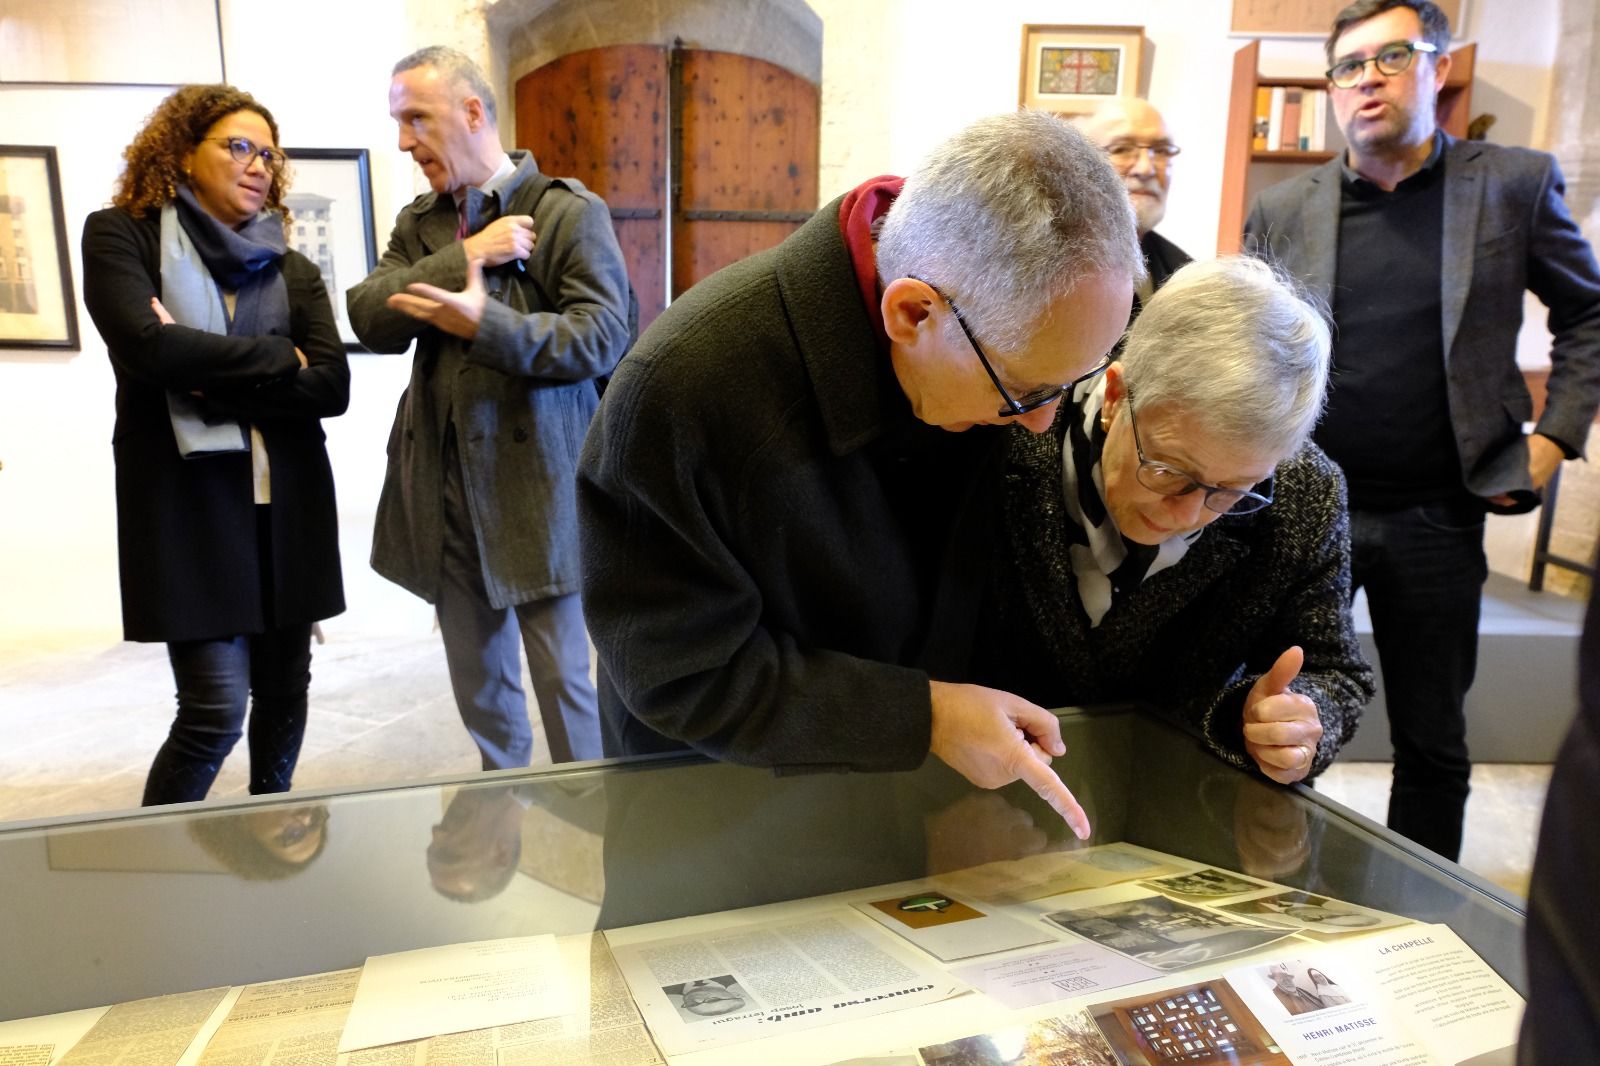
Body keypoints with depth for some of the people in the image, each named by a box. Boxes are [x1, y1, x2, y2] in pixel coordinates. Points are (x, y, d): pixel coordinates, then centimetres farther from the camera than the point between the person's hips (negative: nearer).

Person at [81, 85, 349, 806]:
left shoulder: (293, 271, 12)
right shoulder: (122, 234, 3)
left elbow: (332, 385, -2)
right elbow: (145, 344, -15)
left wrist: (208, 377, -12)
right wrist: (276, 358, -7)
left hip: (289, 502, 4)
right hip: (187, 501, -4)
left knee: (284, 689, 11)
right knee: (217, 706, -7)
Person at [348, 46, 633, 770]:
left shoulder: (570, 213, -4)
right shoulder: (419, 222, 13)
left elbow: (600, 336, -14)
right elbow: (371, 321, -1)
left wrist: (486, 324, -23)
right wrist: (465, 256, -12)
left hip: (535, 484, -6)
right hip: (444, 484, 6)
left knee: (561, 673, 3)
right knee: (476, 676, 17)